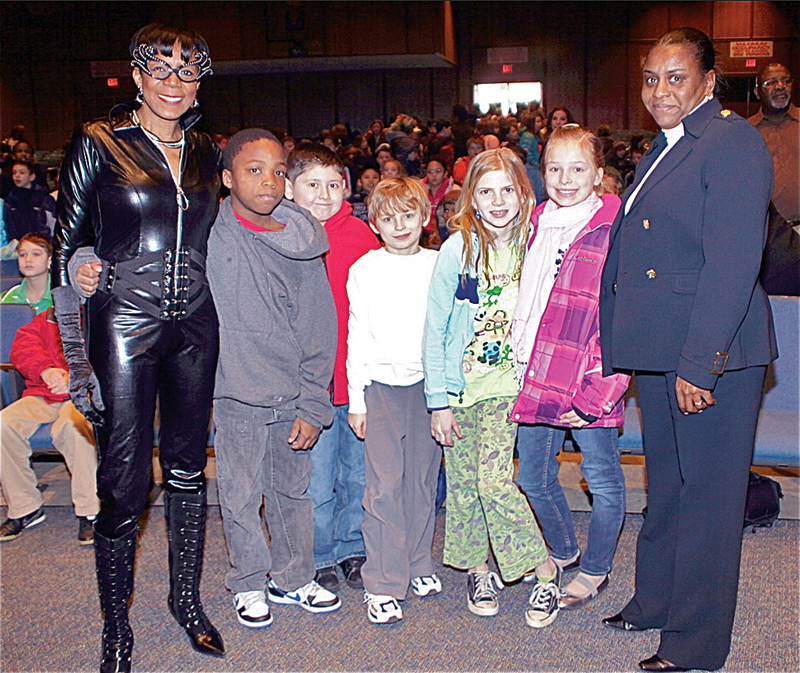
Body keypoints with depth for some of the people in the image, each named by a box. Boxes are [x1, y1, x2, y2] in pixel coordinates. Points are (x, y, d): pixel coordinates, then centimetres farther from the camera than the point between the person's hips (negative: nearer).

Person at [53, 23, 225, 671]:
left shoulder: (205, 152, 10)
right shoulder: (97, 142, -3)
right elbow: (67, 244, -3)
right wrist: (73, 352, -8)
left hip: (195, 326, 5)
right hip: (124, 325, -4)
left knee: (188, 465, 13)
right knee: (125, 481, 0)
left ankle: (186, 598, 31)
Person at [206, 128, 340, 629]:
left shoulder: (305, 244, 0)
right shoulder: (210, 234, -6)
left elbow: (320, 329, 1)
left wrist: (312, 404, -1)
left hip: (293, 393, 2)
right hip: (237, 391, -2)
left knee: (294, 488, 14)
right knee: (241, 494, 8)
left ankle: (294, 578, 34)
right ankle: (249, 584, 29)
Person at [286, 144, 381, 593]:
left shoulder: (361, 235, 3)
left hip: (361, 379, 3)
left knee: (359, 475, 14)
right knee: (317, 484, 6)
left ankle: (352, 550, 34)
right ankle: (320, 560, 27)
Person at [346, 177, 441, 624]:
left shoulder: (440, 265, 7)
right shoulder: (365, 270, 3)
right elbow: (357, 336, 3)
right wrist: (357, 399, 0)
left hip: (430, 384, 2)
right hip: (382, 385, -2)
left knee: (424, 479, 8)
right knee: (385, 485, -5)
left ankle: (419, 565, 26)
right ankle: (383, 585, 2)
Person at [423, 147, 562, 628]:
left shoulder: (534, 246, -5)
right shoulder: (457, 249, -8)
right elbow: (435, 330, -5)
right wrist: (437, 400, -6)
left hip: (506, 383, -1)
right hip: (458, 382, 1)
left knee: (494, 480, -11)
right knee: (463, 484, 7)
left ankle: (545, 570, 7)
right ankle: (479, 569, 28)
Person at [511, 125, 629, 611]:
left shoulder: (617, 233, -11)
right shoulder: (535, 227, 8)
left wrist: (596, 393, -19)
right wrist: (521, 366, 11)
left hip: (588, 384, -6)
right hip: (535, 376, 6)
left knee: (603, 480, 11)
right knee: (534, 477, 17)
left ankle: (595, 570, 33)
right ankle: (563, 552, 42)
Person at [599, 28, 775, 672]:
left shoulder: (734, 142, -12)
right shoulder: (664, 148, 17)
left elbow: (732, 263, -20)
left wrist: (698, 363, -22)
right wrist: (622, 343, 15)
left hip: (709, 354, -9)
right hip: (658, 351, 9)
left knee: (707, 492, 3)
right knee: (665, 482, 20)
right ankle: (654, 600, 37)